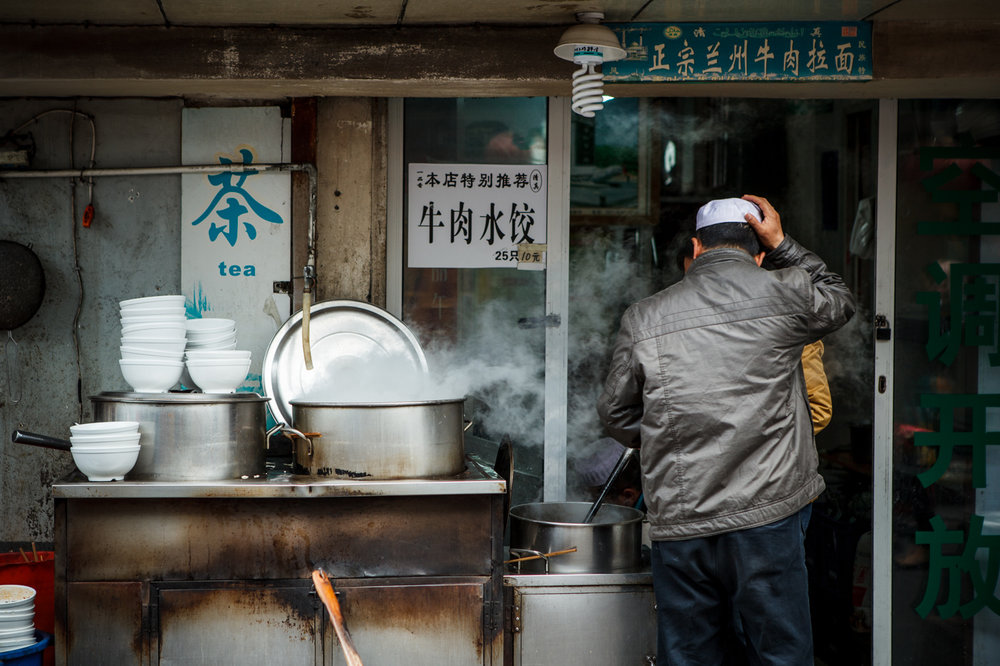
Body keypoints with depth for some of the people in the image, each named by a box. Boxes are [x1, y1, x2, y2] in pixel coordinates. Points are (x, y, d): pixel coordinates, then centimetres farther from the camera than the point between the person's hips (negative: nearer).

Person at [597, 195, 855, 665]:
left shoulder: (642, 318, 5)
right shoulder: (785, 292, -1)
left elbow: (615, 414, 15)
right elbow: (840, 301, 22)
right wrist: (783, 246, 26)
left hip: (677, 521, 2)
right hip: (766, 515, -2)